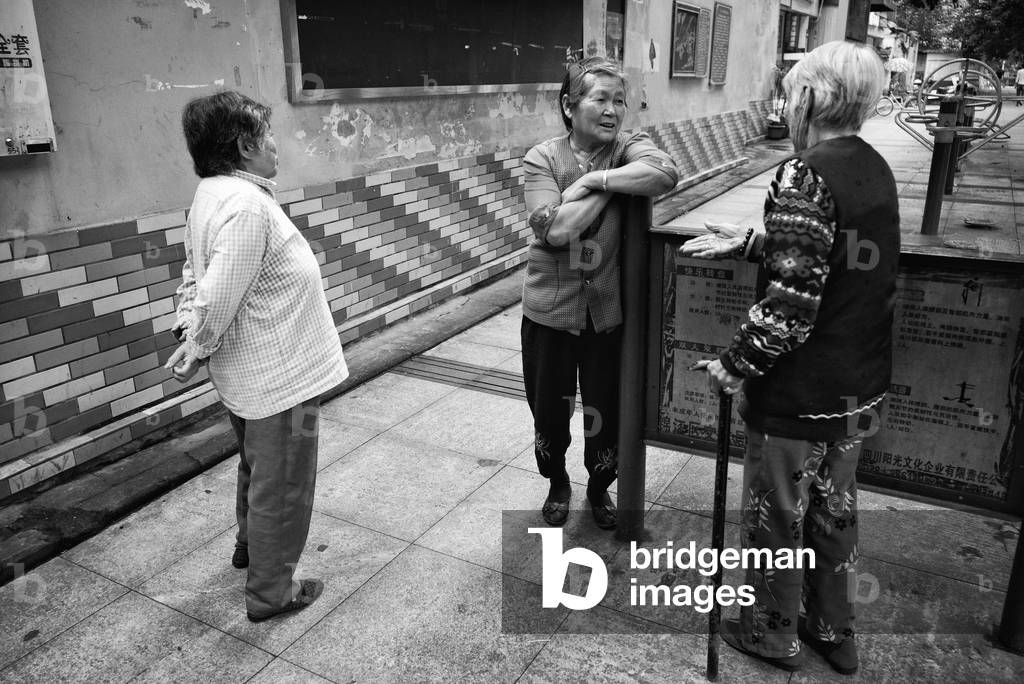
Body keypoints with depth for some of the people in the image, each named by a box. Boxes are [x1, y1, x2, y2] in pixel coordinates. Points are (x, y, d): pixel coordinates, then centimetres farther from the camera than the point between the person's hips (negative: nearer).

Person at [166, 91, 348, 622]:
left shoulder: (211, 196, 7)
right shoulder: (246, 205, -26)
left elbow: (195, 275, 13)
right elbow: (219, 297, -27)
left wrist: (185, 329, 3)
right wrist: (197, 350, -12)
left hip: (248, 375, 10)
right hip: (279, 376, -10)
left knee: (257, 467, 30)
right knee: (282, 485, 7)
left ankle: (249, 546, 52)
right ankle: (270, 593, 25)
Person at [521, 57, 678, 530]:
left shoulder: (629, 147, -4)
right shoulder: (541, 159, -7)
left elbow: (664, 174, -28)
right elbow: (554, 228, -23)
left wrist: (592, 179, -25)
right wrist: (611, 184, -18)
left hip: (609, 312, 1)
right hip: (550, 311, 0)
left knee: (606, 414, 13)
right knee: (549, 411, 15)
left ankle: (599, 488, 43)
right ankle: (557, 484, 45)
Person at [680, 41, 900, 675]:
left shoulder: (806, 174, -21)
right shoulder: (875, 168, 5)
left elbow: (793, 297, -26)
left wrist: (737, 364, -15)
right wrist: (747, 241, 12)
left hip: (799, 391, -8)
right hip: (860, 386, 8)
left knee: (777, 515, 13)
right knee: (835, 507, 23)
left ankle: (776, 633, 33)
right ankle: (835, 631, 40)